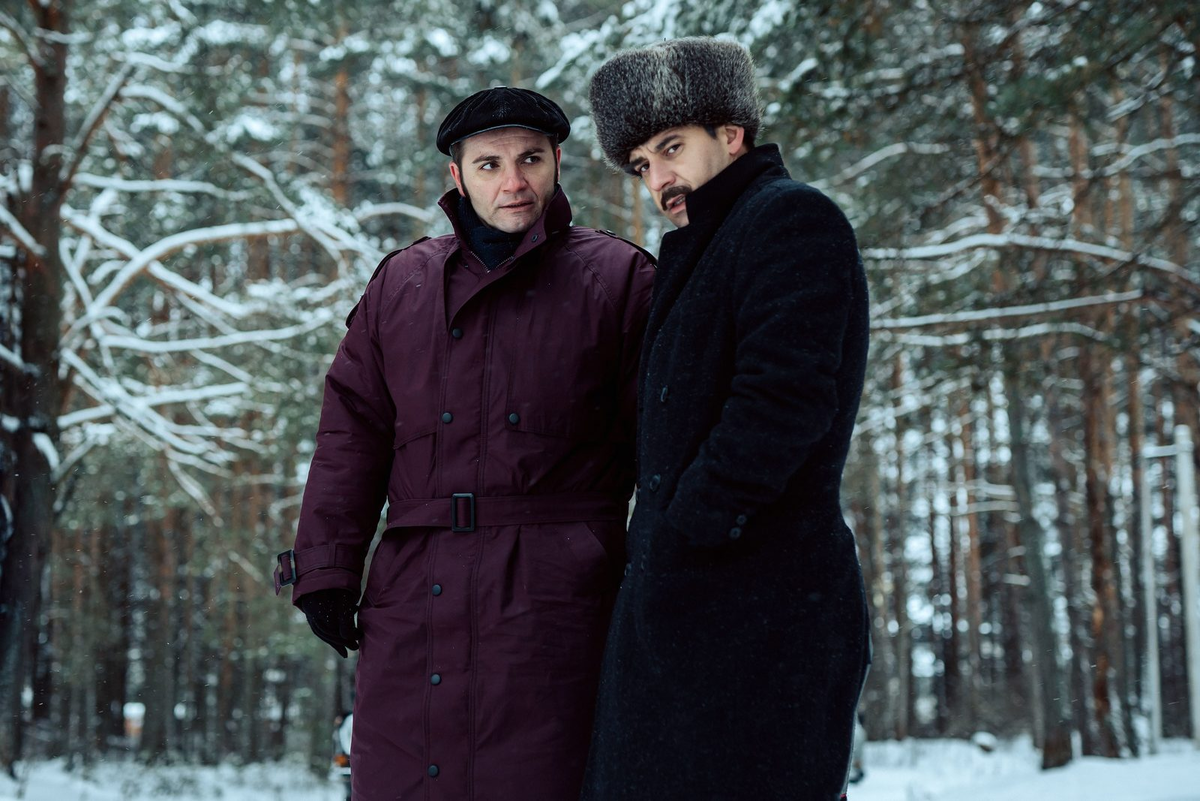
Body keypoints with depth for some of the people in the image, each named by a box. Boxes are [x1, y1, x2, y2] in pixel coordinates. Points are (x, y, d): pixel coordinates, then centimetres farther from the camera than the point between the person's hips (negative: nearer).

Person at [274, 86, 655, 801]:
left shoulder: (617, 279, 6)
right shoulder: (401, 284, 16)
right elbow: (353, 433, 14)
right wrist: (325, 570, 5)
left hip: (551, 607, -3)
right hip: (414, 602, 3)